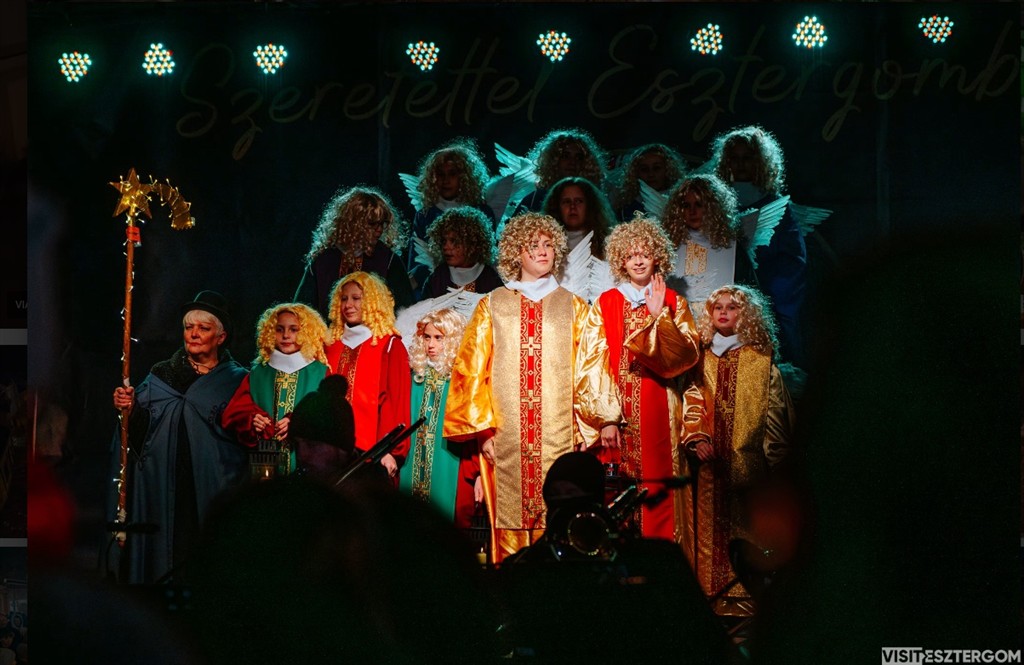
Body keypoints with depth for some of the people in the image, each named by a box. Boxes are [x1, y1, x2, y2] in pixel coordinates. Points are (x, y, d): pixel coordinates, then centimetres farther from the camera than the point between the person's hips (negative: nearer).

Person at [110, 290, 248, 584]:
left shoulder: (236, 380, 7)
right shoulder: (161, 375, 13)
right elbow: (139, 432, 5)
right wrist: (129, 409, -12)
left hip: (214, 491, -2)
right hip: (162, 490, 2)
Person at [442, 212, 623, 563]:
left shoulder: (573, 308, 13)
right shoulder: (492, 306, 10)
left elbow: (592, 365, 6)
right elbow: (472, 370, 6)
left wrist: (606, 419, -7)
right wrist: (484, 429, -3)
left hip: (559, 433, 0)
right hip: (507, 438, 0)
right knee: (511, 521, -4)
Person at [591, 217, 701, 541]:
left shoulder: (673, 302, 10)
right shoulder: (605, 304, 9)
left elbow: (688, 353, -3)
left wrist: (659, 317, -15)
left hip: (658, 406, 0)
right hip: (616, 404, 0)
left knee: (657, 486, -5)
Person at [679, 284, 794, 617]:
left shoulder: (760, 362, 9)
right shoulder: (702, 358, 13)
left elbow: (774, 410, 6)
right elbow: (692, 401, 5)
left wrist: (772, 454, -3)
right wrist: (697, 438, -11)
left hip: (746, 461, -1)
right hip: (708, 463, 1)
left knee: (744, 527, -5)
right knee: (709, 526, -4)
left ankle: (745, 595, -5)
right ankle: (712, 594, -4)